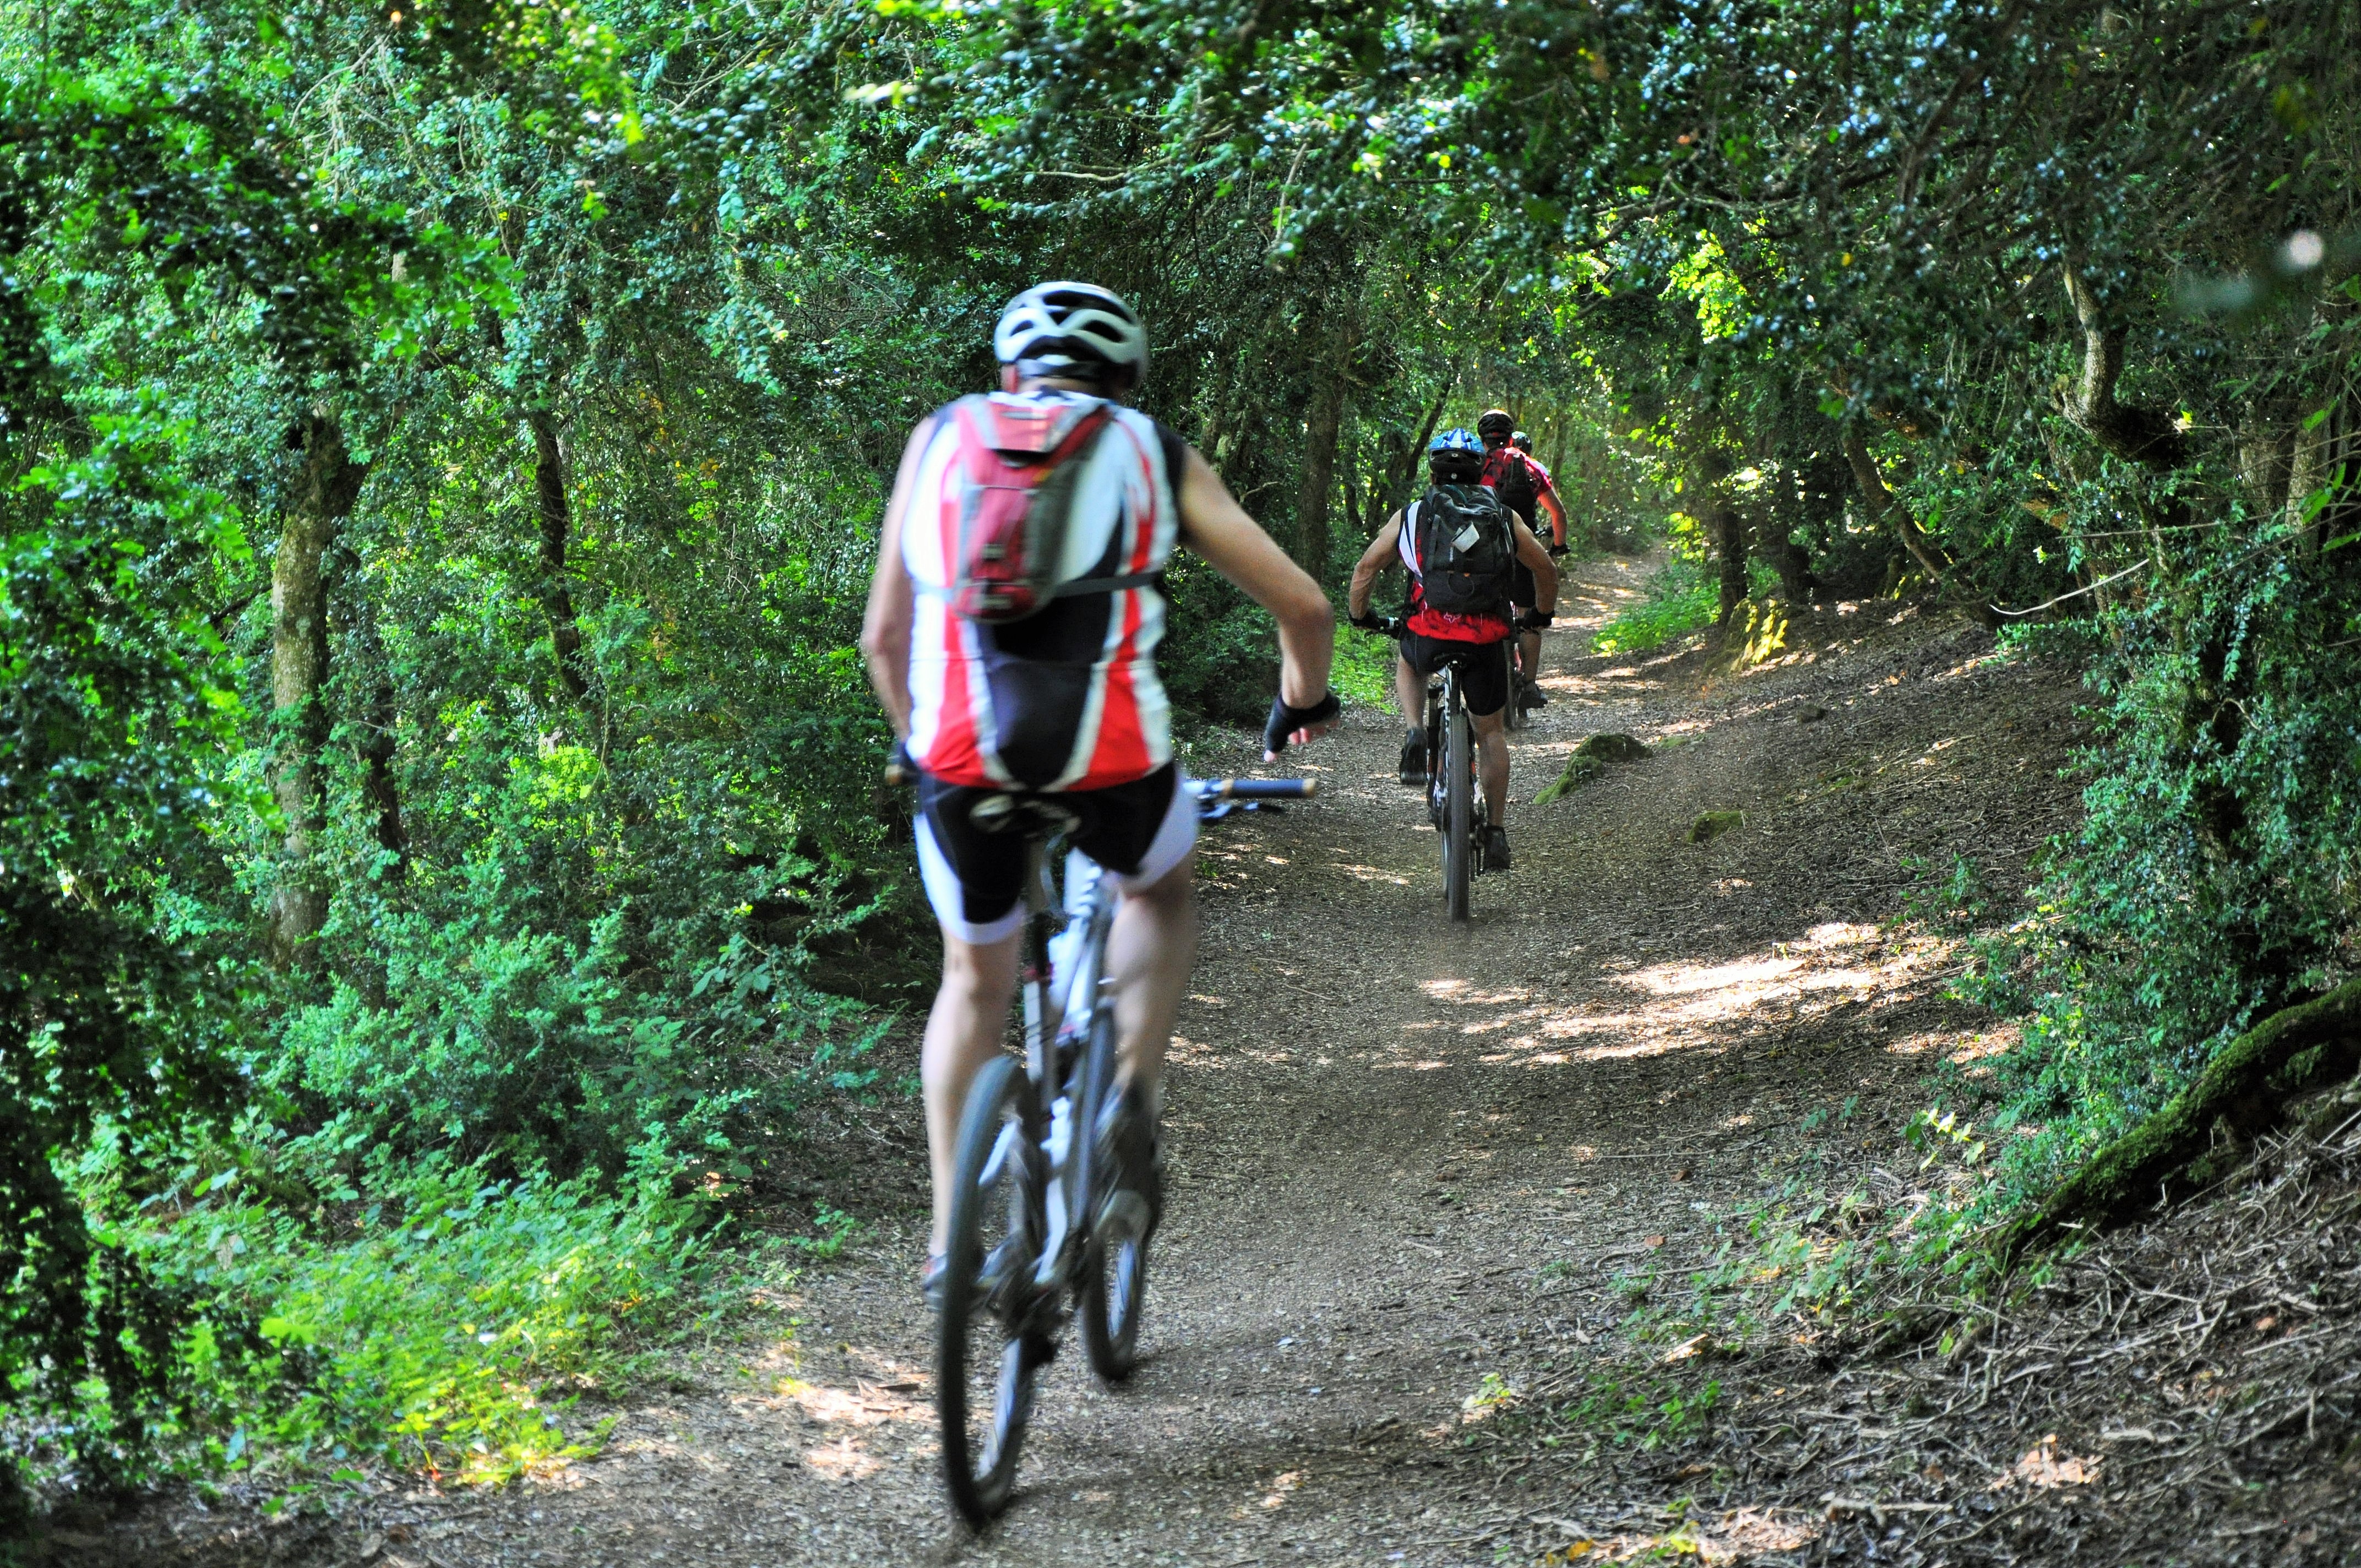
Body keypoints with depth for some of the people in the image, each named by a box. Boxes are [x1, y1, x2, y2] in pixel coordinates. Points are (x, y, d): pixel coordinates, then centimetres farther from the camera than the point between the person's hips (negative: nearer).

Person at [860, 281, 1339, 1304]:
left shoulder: (940, 437, 20)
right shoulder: (1154, 456, 17)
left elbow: (883, 633, 21)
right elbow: (1304, 606, 14)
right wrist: (1302, 702, 35)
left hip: (961, 759, 1)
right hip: (1110, 758, -1)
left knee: (975, 978, 27)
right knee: (1161, 892, 34)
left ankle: (951, 1240, 21)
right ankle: (1132, 1094, 12)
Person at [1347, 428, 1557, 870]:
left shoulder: (1411, 515, 10)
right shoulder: (1504, 517, 13)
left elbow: (1366, 568, 8)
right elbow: (1546, 569, 17)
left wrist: (1358, 615, 26)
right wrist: (1541, 614, 36)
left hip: (1430, 634, -1)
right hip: (1487, 639, 1)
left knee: (1407, 665, 36)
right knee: (1491, 731, 20)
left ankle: (1416, 735, 9)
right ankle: (1496, 830, 18)